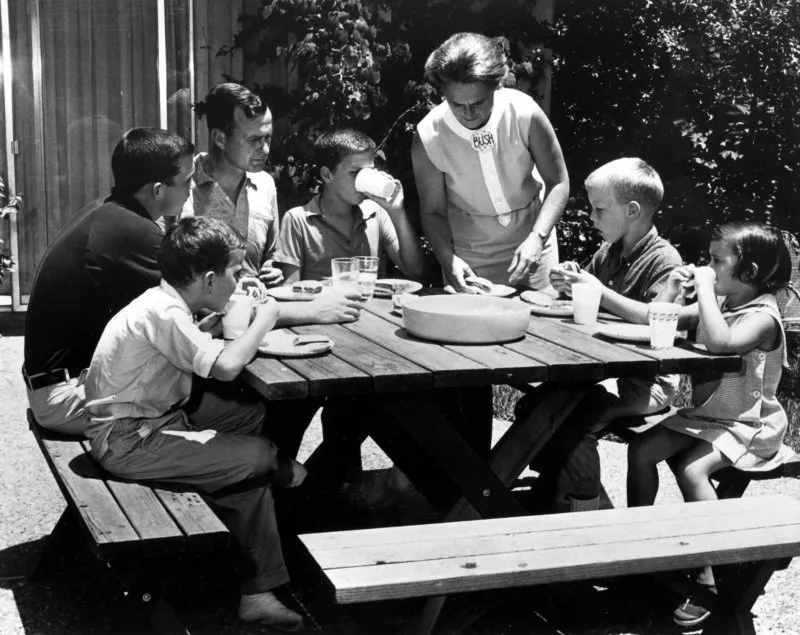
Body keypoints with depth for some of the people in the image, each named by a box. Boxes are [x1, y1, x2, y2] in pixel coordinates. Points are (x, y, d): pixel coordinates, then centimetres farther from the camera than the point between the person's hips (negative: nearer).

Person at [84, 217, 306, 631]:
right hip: (127, 442, -10)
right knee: (257, 455, -17)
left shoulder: (167, 302, 6)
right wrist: (264, 320, -17)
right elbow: (225, 366, -31)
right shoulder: (164, 313, -23)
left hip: (150, 422, 10)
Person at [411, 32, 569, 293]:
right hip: (468, 257, 0)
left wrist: (537, 238, -25)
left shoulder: (525, 113, -21)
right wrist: (448, 259, -25)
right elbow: (432, 212, -8)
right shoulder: (428, 137, -19)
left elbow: (558, 183, -10)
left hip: (531, 243, 0)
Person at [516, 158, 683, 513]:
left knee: (572, 422, -25)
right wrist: (567, 285, -3)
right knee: (531, 406, -1)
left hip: (647, 382, -8)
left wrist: (599, 291, -28)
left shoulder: (664, 261, -14)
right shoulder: (609, 252, 10)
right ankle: (550, 499, 11)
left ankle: (579, 517, -11)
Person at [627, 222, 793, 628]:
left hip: (746, 424, -8)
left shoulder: (761, 316, -20)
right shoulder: (717, 303, 5)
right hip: (703, 413, 8)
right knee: (641, 450, -5)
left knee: (690, 470, -28)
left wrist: (704, 287, -32)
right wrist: (672, 286, -6)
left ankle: (709, 576, -18)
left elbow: (720, 342, -41)